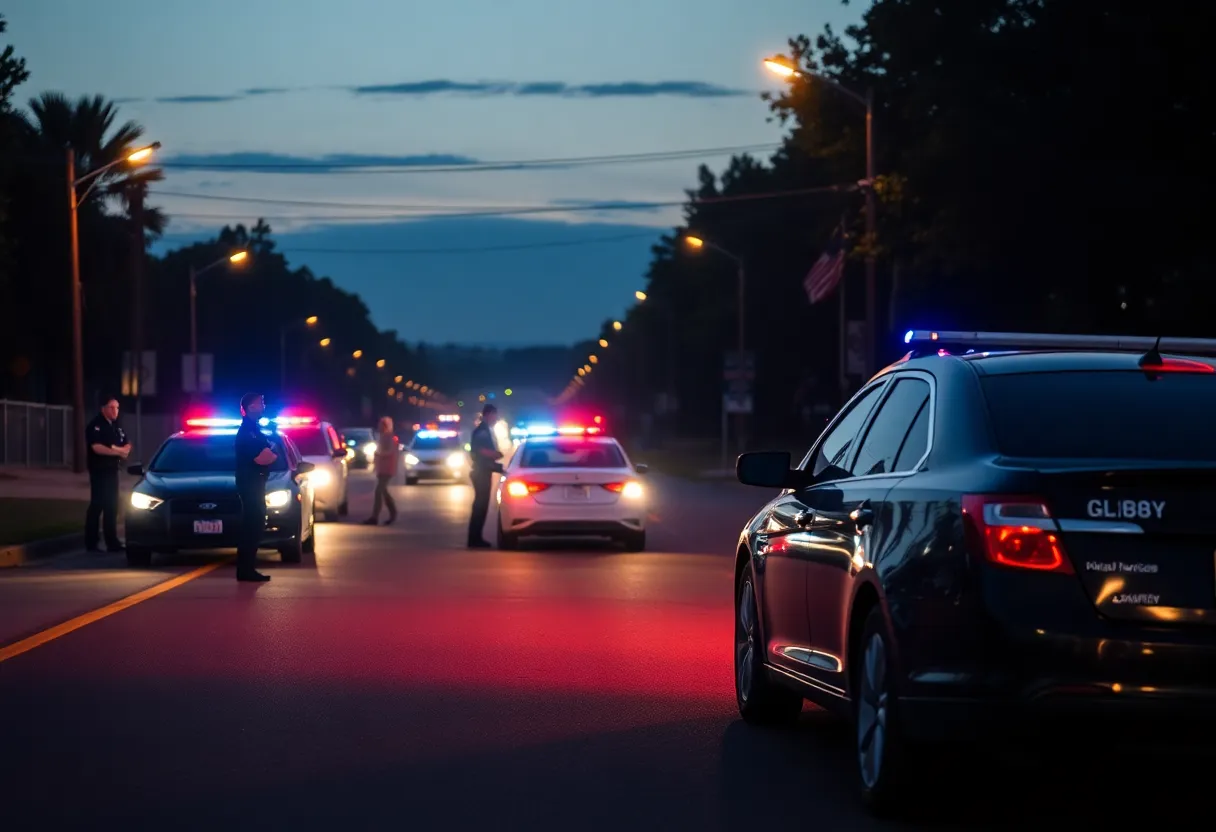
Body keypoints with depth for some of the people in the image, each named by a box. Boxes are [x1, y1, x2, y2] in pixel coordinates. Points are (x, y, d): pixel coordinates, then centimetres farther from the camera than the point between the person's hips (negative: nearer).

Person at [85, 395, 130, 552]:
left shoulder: (116, 426, 15)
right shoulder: (95, 426, -11)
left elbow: (127, 445, 14)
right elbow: (97, 447, -23)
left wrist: (123, 451, -9)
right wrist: (117, 451, -18)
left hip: (112, 470, 8)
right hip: (99, 471, -8)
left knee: (111, 507, 9)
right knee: (97, 505, -8)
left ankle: (112, 542, 12)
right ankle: (90, 543, -6)